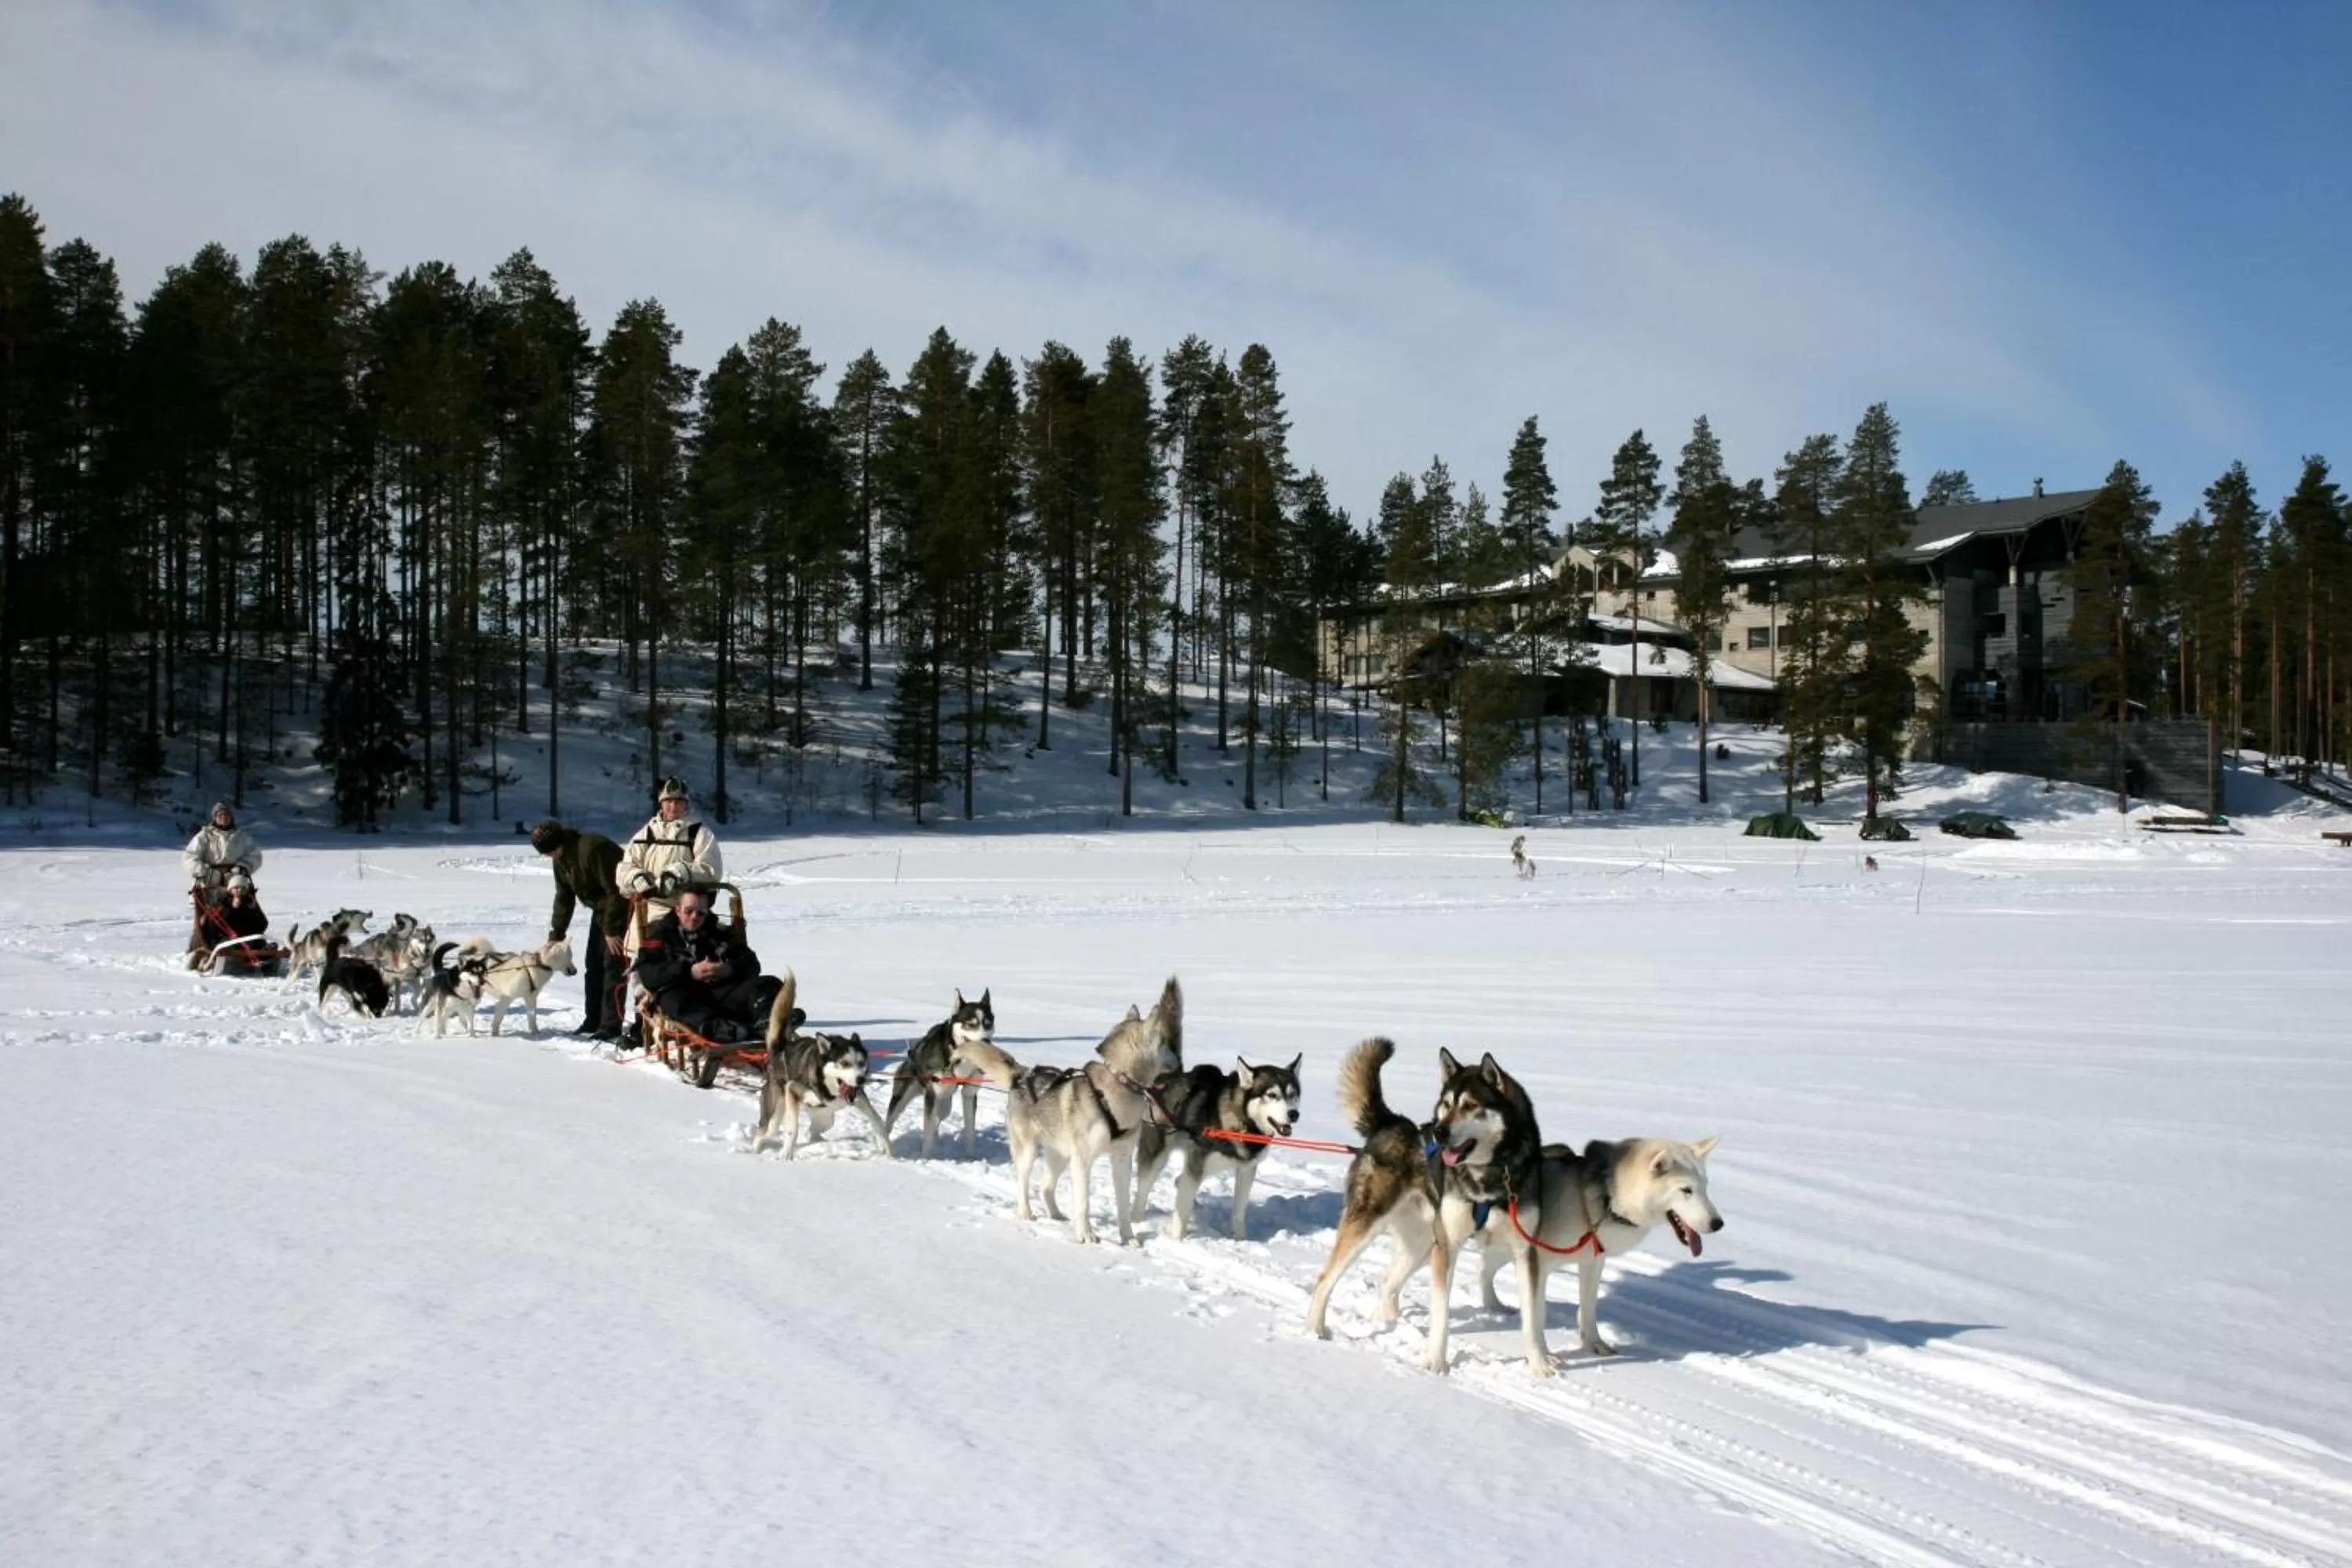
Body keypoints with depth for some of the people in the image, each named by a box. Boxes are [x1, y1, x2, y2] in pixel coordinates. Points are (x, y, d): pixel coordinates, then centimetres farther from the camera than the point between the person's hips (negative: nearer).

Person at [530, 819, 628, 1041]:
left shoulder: (592, 849, -28)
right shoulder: (561, 859, 1)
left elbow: (615, 891, -27)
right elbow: (564, 897, 7)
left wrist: (612, 930, -23)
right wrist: (555, 934, 1)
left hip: (622, 907, -9)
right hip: (600, 908, 9)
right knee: (594, 965, 9)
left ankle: (611, 1027, -10)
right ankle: (592, 1022, 17)